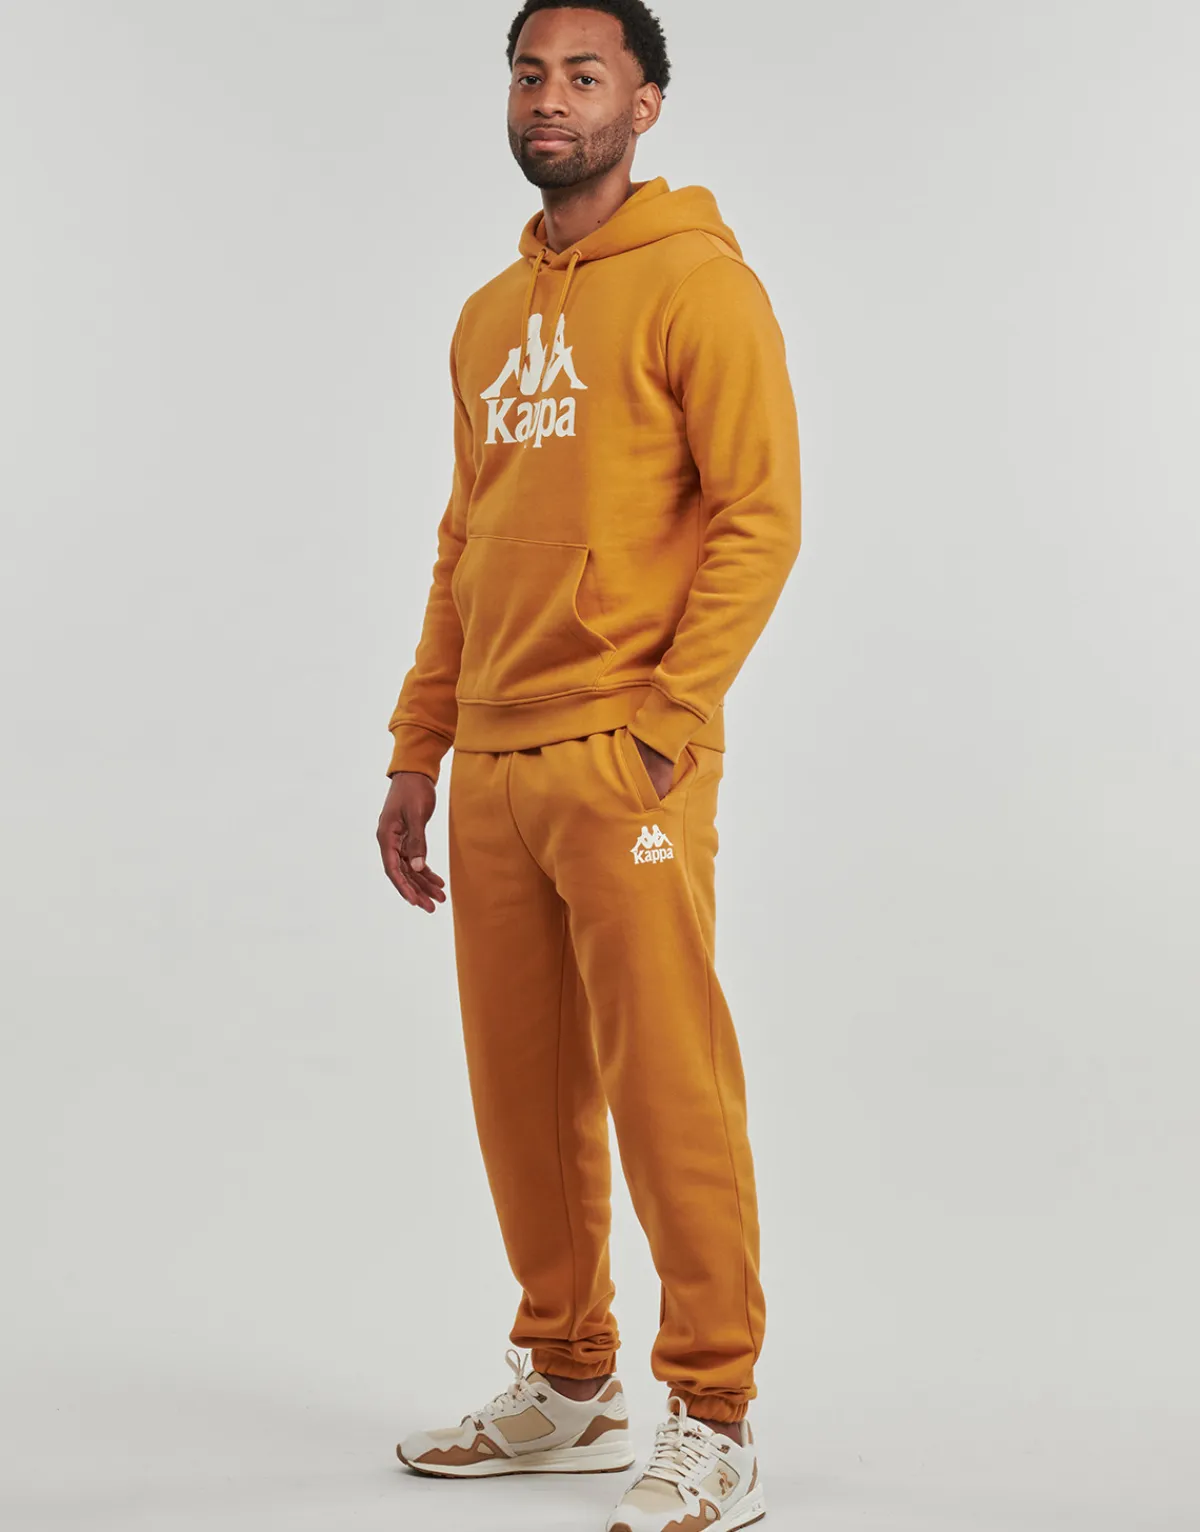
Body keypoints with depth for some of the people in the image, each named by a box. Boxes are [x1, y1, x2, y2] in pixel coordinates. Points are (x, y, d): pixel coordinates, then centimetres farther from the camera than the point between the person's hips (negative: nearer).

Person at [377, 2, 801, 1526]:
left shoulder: (697, 283, -3)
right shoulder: (488, 317, 18)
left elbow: (760, 516, -9)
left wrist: (665, 727, -16)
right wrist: (417, 754, 15)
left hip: (625, 761, -7)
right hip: (493, 768, 7)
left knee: (668, 1087, -4)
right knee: (523, 1096, 12)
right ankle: (566, 1386, 26)